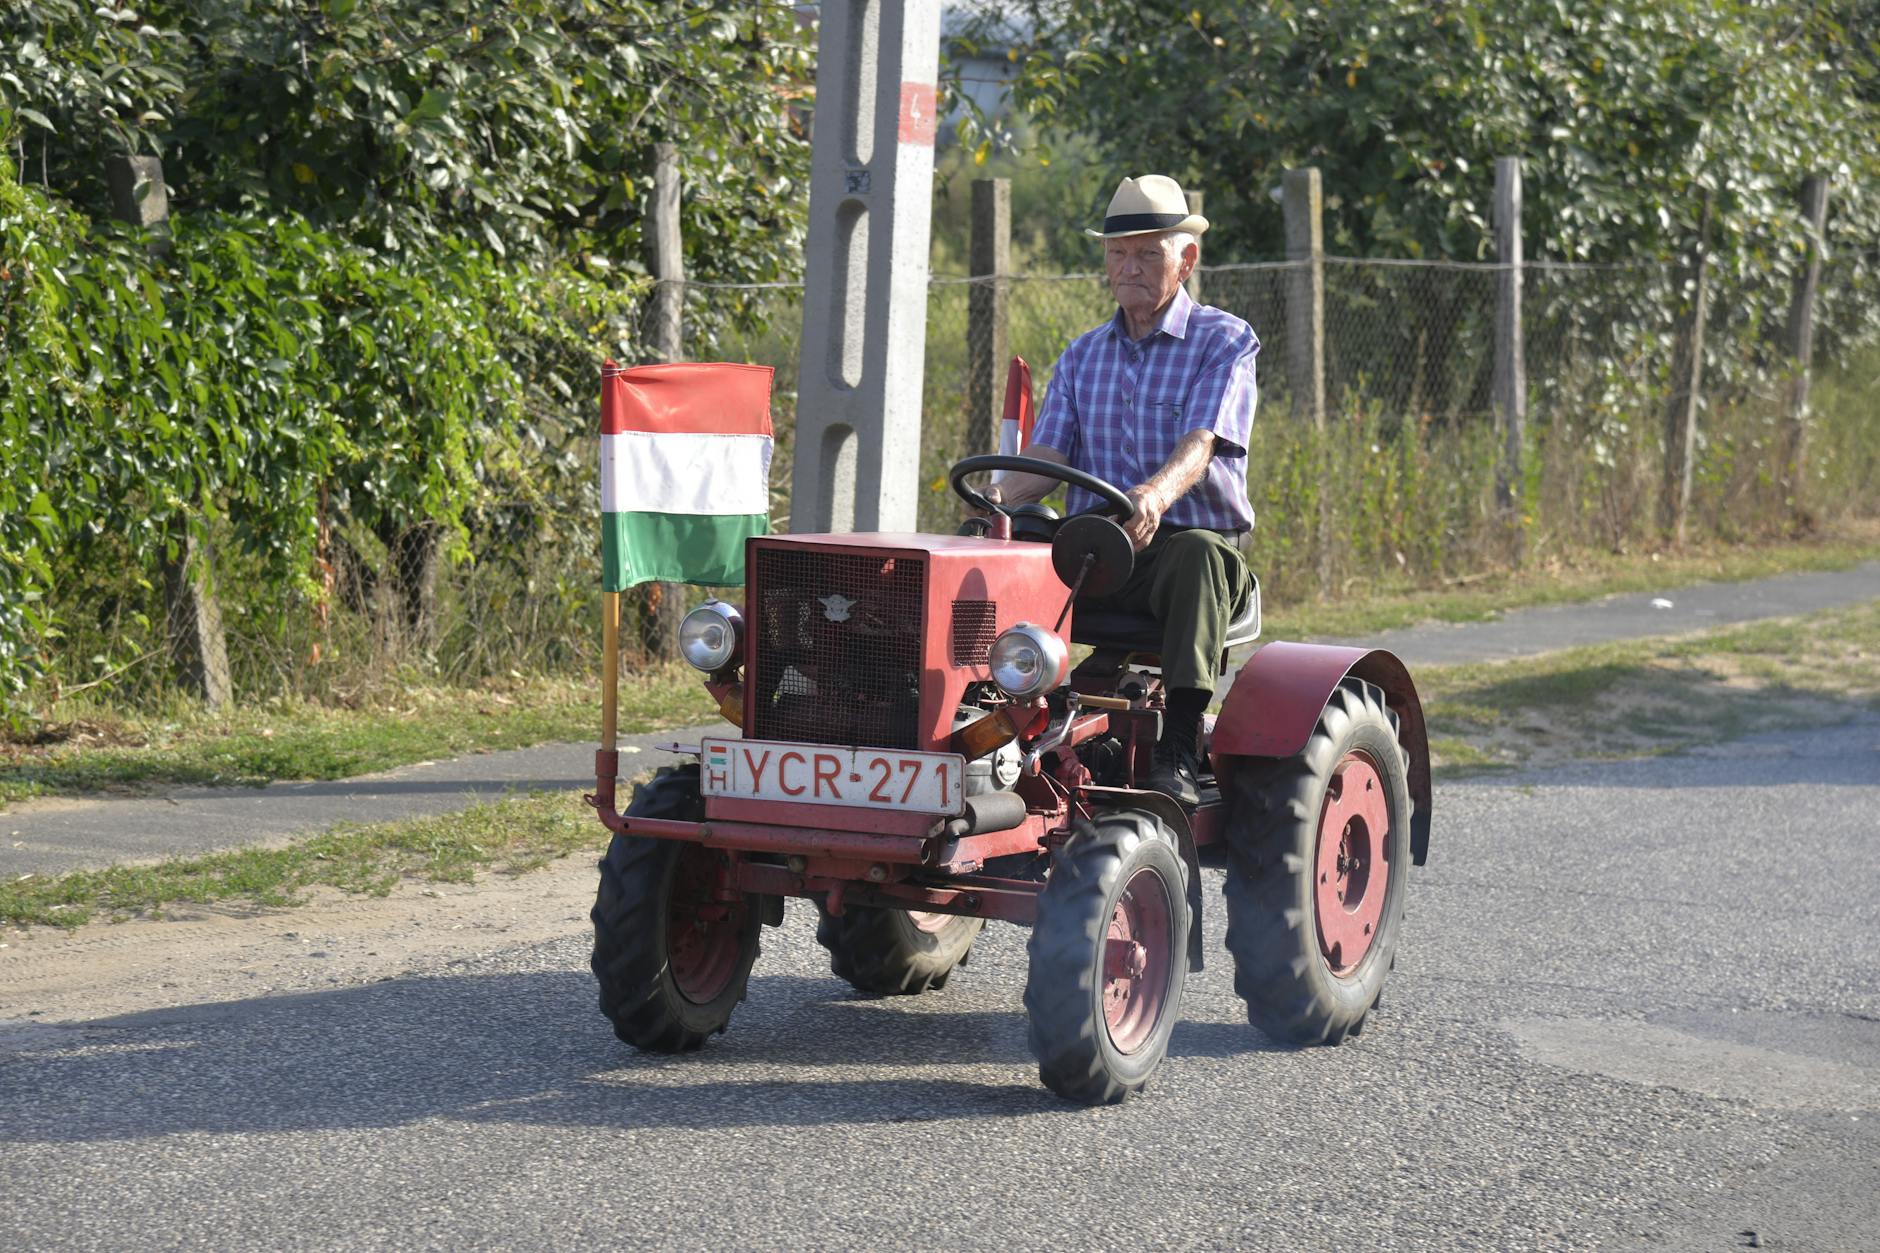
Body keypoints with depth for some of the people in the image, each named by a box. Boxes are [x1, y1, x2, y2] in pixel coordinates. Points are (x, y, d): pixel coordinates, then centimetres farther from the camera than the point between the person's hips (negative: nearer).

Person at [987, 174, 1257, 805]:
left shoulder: (1225, 342, 2)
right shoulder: (1083, 356, 18)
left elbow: (1200, 445, -15)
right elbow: (1048, 454, 6)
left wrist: (1157, 495, -38)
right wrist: (1003, 493, -18)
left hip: (1184, 540, -4)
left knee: (1199, 554, -39)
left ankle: (1178, 753, -43)